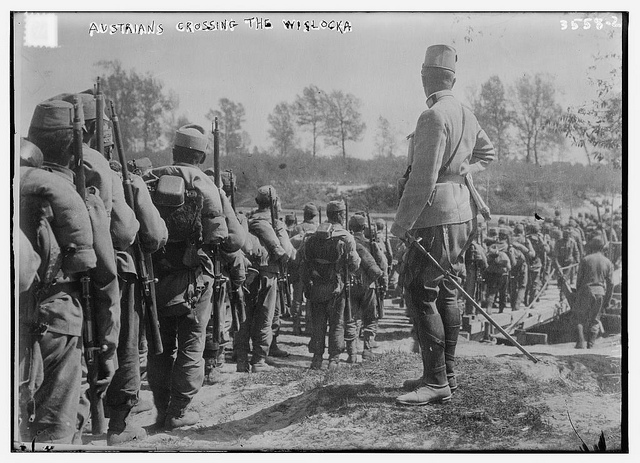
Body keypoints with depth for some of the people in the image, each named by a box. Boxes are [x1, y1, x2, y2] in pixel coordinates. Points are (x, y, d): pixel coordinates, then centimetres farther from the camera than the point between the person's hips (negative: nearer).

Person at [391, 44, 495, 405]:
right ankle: (447, 373, 23)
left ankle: (437, 383, -4)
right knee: (446, 294, 14)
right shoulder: (466, 115, 12)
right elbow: (488, 152, 28)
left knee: (421, 297, -6)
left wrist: (401, 223, -15)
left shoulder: (433, 117, -17)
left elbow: (422, 178, -21)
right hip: (461, 215, 10)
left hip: (436, 218, -10)